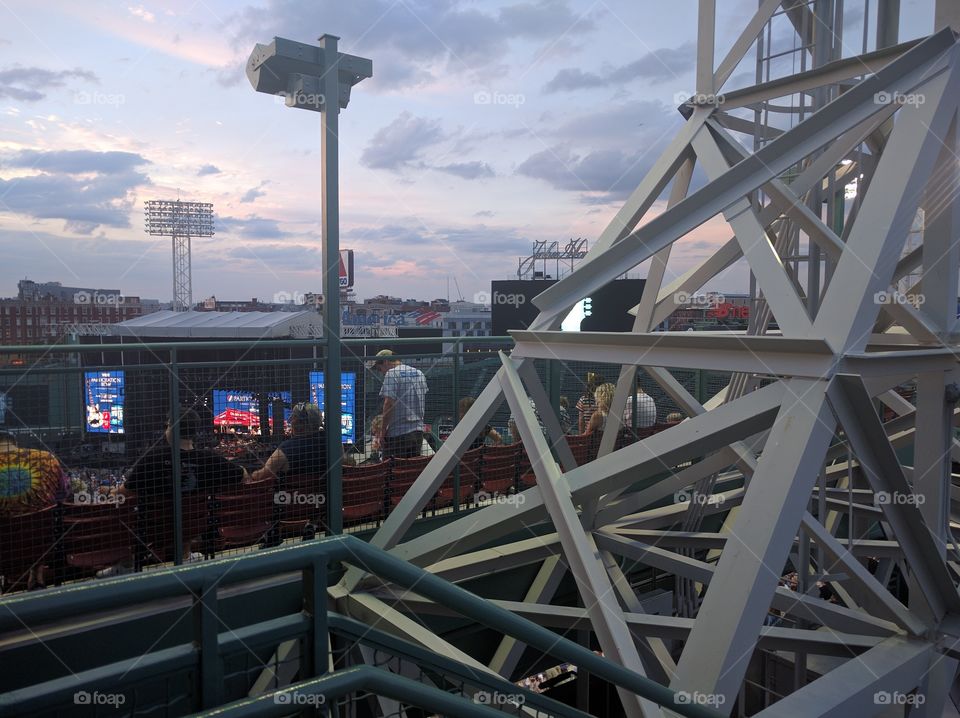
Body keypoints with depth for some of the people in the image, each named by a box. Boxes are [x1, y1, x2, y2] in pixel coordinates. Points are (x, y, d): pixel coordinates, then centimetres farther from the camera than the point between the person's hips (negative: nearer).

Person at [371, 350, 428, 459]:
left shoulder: (391, 374, -8)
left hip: (398, 433, -7)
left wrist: (382, 430, -11)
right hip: (418, 431, 7)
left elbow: (389, 403, -16)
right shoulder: (420, 373, 14)